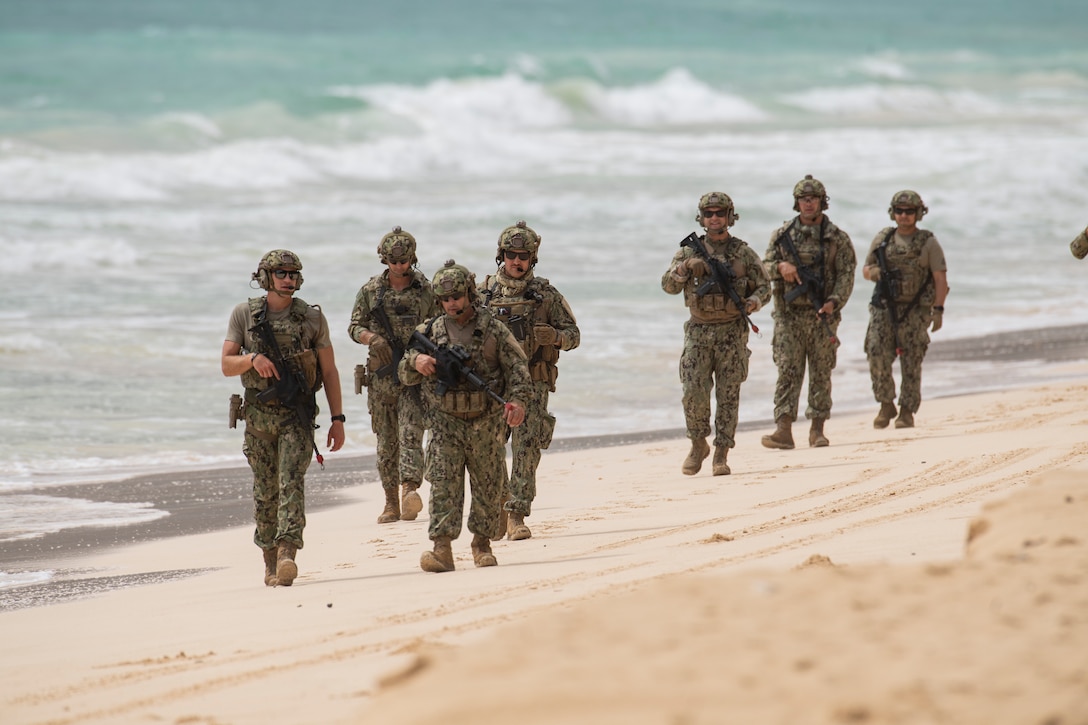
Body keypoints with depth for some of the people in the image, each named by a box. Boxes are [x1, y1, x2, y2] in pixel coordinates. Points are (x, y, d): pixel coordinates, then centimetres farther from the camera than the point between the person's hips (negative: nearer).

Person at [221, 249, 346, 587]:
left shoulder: (312, 317, 1)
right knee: (265, 491, 8)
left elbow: (329, 370, 5)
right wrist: (253, 359, -23)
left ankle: (287, 553, -26)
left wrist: (338, 419, 1)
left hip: (297, 415, -2)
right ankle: (270, 559, 20)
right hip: (259, 416, 2)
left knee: (291, 483, -16)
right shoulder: (244, 315, 2)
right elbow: (227, 365, -1)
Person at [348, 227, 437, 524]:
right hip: (381, 376, 2)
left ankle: (410, 491, -31)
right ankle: (391, 503, 13)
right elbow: (354, 327, 9)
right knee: (386, 442, 6)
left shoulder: (426, 290, 3)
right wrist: (372, 338, -12)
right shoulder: (370, 290, 6)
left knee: (411, 433, -17)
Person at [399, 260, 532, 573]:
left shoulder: (493, 329, 0)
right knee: (443, 483, -12)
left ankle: (482, 543, 23)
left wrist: (518, 400, -18)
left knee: (487, 486, 8)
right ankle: (442, 549, -17)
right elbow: (405, 375, 10)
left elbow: (517, 366, -1)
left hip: (486, 424, 0)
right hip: (446, 421, 0)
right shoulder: (431, 331, 6)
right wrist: (416, 362, -14)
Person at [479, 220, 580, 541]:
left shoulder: (546, 294, 3)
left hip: (532, 383, -1)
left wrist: (554, 336, -16)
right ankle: (497, 505, 24)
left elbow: (573, 334, 5)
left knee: (527, 450, -7)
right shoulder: (484, 293, 5)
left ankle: (517, 515, -5)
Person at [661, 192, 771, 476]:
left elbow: (764, 286, 7)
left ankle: (721, 455, 5)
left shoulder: (744, 253, 3)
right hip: (698, 333, 1)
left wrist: (754, 301, -15)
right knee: (694, 393, -8)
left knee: (728, 396, -1)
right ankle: (698, 445, 13)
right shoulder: (689, 252, 5)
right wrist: (684, 267, -20)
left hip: (732, 333, 0)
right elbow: (669, 286, -1)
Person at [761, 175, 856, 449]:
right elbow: (765, 265, 8)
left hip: (821, 316, -1)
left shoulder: (837, 238, 2)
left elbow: (846, 275, -3)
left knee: (821, 373, 4)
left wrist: (833, 302, -19)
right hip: (789, 315, 1)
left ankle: (817, 429, 12)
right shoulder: (782, 235, 8)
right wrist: (780, 267, -15)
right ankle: (784, 429, -13)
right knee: (788, 371, -7)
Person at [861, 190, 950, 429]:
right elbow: (865, 269, 17)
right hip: (884, 308, 3)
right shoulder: (882, 239, 9)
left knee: (911, 363, -2)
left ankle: (907, 413, 5)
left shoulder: (928, 243, -2)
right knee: (877, 355, -11)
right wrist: (872, 272, -7)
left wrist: (938, 310, -12)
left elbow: (940, 279, -3)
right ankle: (886, 405, 4)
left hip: (915, 311, -3)